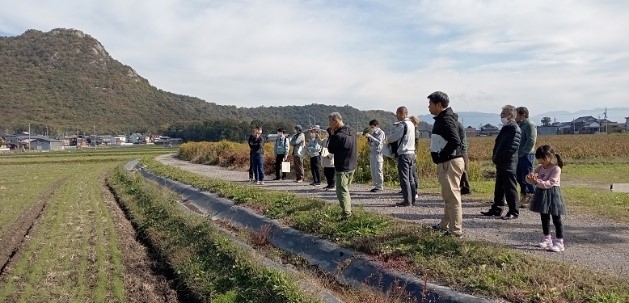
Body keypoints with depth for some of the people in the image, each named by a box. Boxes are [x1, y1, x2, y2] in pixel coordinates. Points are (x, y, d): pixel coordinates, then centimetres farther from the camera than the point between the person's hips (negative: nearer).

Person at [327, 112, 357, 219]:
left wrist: (332, 135, -4)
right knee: (346, 190, 19)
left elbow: (330, 149, -9)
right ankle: (348, 212, 24)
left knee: (342, 191, -2)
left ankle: (346, 215, -3)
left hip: (342, 168, -9)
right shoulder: (351, 132, 9)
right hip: (352, 166, 9)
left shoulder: (338, 136, -20)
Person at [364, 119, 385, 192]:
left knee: (378, 171, -5)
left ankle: (379, 186, 2)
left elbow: (378, 141, -19)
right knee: (373, 171, 9)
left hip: (378, 153, -7)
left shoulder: (381, 132, -5)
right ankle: (376, 186, 17)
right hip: (372, 153, 7)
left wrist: (370, 136, -22)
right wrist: (368, 138, 0)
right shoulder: (372, 133, 15)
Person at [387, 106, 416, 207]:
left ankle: (407, 200, -3)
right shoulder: (411, 124, 15)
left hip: (404, 154, -9)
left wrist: (388, 137, 9)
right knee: (410, 178, 12)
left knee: (404, 178, -5)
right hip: (412, 153, 9)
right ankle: (412, 199, 16)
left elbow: (391, 138, -12)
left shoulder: (402, 125, -14)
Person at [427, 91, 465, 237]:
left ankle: (456, 230, 3)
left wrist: (441, 157, -21)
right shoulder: (441, 119, 15)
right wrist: (439, 158, 11)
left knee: (452, 196, -5)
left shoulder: (446, 120, -17)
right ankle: (445, 225, 32)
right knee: (448, 196, 19)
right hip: (445, 163, 11)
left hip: (450, 163, -11)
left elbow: (455, 141, -28)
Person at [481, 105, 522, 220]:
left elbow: (512, 147, -21)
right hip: (500, 163, 10)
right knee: (499, 187, 15)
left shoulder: (515, 129, -13)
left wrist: (498, 158, -16)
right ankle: (496, 209, 24)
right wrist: (495, 157, 7)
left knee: (510, 188, -2)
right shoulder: (505, 128, 16)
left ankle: (513, 212, 6)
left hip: (508, 164, -10)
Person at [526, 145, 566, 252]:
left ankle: (560, 242, 4)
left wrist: (537, 182, -35)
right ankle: (547, 239, 30)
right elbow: (529, 178, 4)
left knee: (556, 219, -1)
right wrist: (530, 177, -19)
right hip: (542, 194, 8)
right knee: (544, 218, 16)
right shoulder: (540, 167, 6)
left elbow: (550, 183, -24)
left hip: (552, 194, -7)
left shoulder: (556, 169, -15)